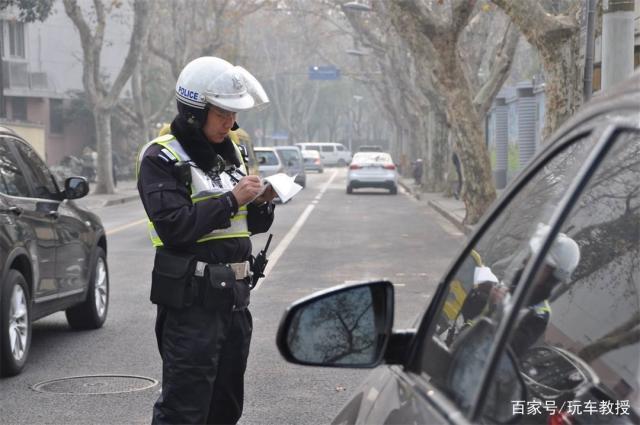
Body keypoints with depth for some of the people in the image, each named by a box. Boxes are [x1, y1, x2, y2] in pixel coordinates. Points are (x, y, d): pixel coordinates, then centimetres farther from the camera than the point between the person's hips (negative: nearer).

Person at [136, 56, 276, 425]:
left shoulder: (229, 152, 14)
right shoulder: (161, 158, -9)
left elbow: (251, 226, 20)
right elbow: (174, 226, -22)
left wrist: (261, 202, -1)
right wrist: (232, 199, -19)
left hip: (234, 294, 8)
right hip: (191, 300, -8)